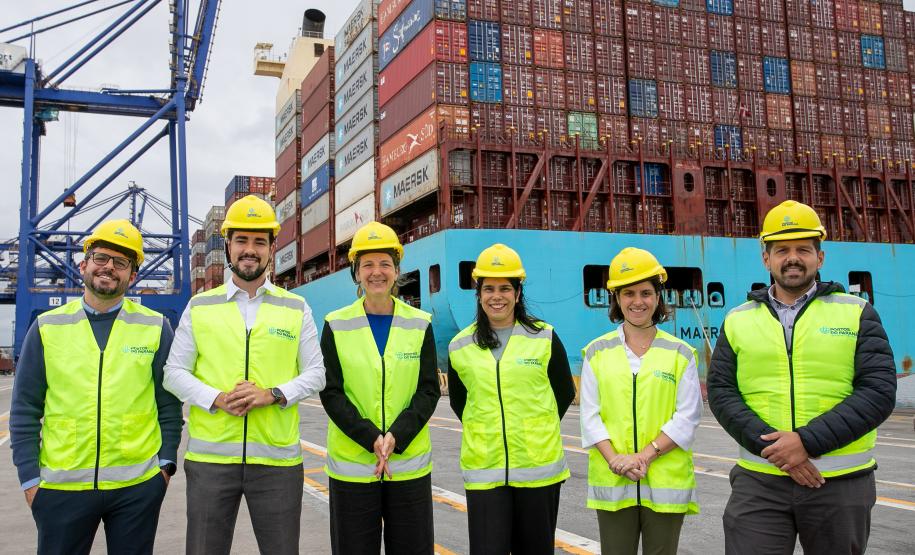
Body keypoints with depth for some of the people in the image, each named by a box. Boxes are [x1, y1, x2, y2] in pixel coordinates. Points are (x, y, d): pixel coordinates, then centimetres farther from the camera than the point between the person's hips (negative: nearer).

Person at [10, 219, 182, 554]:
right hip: (60, 486, 1)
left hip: (138, 485, 0)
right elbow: (25, 410, 5)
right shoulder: (47, 328, 4)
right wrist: (29, 478, 1)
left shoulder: (156, 328, 2)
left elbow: (168, 404, 4)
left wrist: (166, 464, -1)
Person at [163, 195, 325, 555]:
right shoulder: (199, 307, 8)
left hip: (277, 459, 0)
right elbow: (174, 372, 5)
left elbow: (315, 373, 5)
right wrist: (216, 399, -12)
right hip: (210, 457, 0)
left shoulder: (296, 308, 7)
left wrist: (272, 395, -12)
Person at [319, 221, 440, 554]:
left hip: (409, 464, 1)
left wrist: (396, 437, -15)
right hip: (351, 465, -1)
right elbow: (331, 393, -4)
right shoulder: (336, 326, 0)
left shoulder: (419, 324, 3)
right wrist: (371, 439, -17)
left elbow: (429, 391, -1)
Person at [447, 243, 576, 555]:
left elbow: (565, 393, 9)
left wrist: (537, 431, 6)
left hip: (539, 469, 0)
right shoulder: (460, 347, 5)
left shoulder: (544, 338, 0)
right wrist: (486, 434, 8)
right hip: (483, 471, 1)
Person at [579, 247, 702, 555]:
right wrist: (615, 459, -13)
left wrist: (645, 455, -14)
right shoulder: (597, 352, 6)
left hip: (666, 483, -1)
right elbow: (590, 414, 2)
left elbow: (688, 416, -3)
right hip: (611, 482, 1)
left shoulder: (680, 353, 3)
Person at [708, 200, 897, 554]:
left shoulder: (857, 314, 2)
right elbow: (721, 392, 0)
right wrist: (772, 447, -14)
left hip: (841, 483, 0)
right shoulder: (738, 321, 7)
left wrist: (808, 441, -17)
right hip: (758, 482, 1)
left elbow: (879, 390, -8)